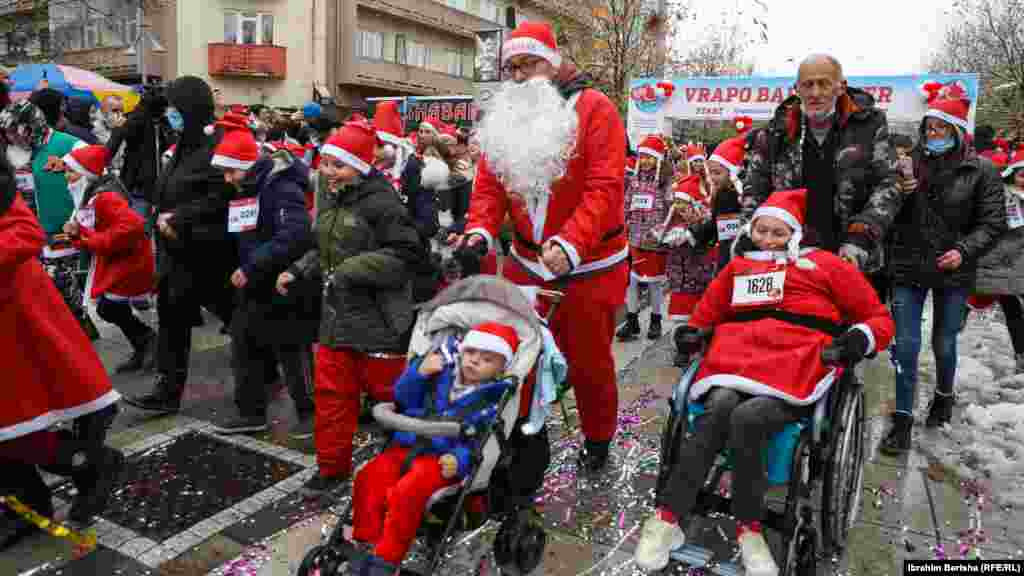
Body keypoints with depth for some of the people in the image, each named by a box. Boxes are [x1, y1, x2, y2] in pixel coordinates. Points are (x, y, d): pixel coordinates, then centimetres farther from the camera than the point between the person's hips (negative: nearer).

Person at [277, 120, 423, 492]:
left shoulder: (380, 201, -16)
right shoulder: (331, 199, 12)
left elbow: (407, 252, -22)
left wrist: (352, 271, -23)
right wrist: (298, 271, 10)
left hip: (377, 317, -8)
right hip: (337, 313, 8)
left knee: (387, 391, 6)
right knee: (331, 392, 12)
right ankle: (333, 466, 27)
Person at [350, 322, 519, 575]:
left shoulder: (493, 400, -2)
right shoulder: (441, 374, 12)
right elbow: (403, 397, 10)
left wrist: (459, 461, -25)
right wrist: (419, 371, -6)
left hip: (443, 459, -5)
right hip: (407, 446, 6)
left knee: (407, 492, -27)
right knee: (369, 477, -13)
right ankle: (366, 543, 1)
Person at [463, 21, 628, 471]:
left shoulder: (594, 109, -11)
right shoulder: (503, 118, 5)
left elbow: (604, 188, -21)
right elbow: (490, 185, 0)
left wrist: (570, 243, -33)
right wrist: (480, 230, -19)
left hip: (589, 266, -4)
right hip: (527, 264, 4)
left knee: (589, 359, 12)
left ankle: (598, 440, 35)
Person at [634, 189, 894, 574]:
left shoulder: (823, 264, 19)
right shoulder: (738, 267, 26)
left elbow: (879, 318, 18)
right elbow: (706, 315, 35)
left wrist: (862, 338, -4)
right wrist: (692, 333, 13)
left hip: (796, 369, -2)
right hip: (736, 358, 2)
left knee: (747, 418, -32)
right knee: (718, 409, -32)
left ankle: (747, 529, -13)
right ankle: (667, 519, -26)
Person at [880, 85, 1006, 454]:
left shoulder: (980, 171, -3)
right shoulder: (910, 165, 0)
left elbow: (992, 223, -1)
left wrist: (963, 250, -16)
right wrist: (899, 195, -11)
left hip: (953, 272, 0)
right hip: (908, 270, 1)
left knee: (944, 344, 13)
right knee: (906, 345, 0)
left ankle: (944, 396, 42)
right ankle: (903, 420, 9)